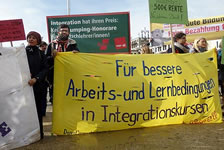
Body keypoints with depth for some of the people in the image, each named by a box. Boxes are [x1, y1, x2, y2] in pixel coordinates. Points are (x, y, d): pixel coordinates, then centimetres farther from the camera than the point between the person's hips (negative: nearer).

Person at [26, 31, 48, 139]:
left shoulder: (40, 54, 9)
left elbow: (45, 69, 1)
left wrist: (36, 78, -14)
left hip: (37, 85, 0)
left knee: (37, 109, 1)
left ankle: (39, 133, 10)